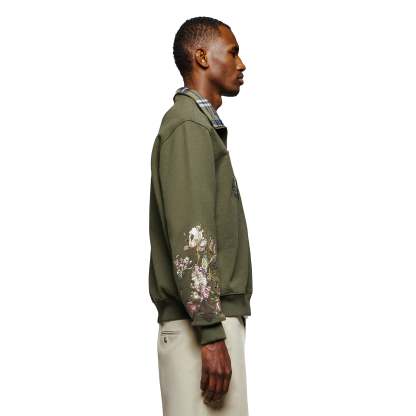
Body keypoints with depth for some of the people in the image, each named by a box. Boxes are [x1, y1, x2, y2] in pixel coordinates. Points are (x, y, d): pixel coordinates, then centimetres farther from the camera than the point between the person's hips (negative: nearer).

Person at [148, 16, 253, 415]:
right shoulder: (189, 126, -9)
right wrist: (211, 333, -21)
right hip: (201, 322, -9)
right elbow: (189, 237, -18)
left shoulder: (200, 126, 20)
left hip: (212, 316, 9)